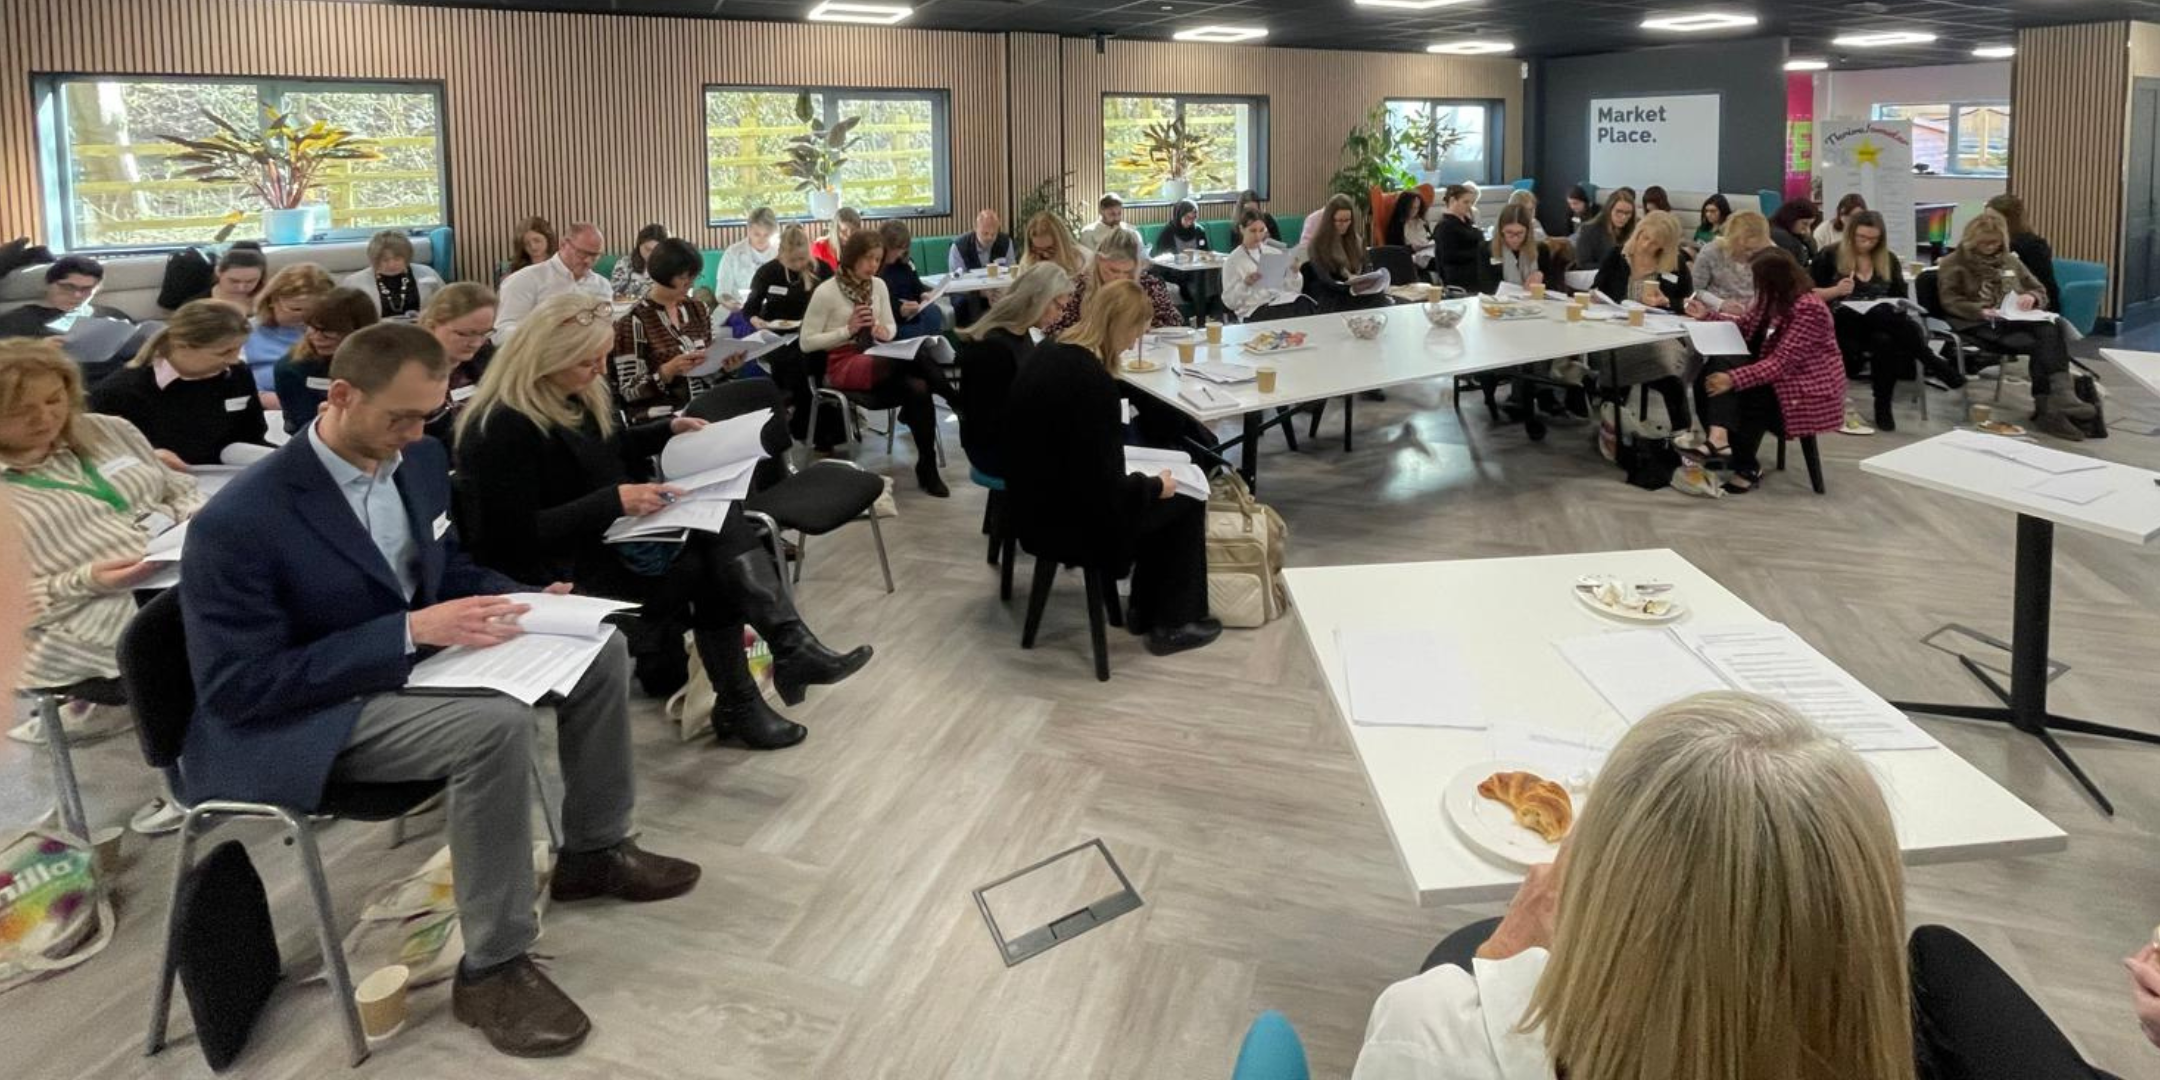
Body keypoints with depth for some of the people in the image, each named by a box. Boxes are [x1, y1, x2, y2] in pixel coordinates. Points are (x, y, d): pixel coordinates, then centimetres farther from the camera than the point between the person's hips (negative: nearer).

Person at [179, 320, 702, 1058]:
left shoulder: (419, 459, -2)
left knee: (599, 649, -1)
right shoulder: (239, 524, -25)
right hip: (301, 720, -8)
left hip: (415, 657, 8)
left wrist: (526, 600, -8)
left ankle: (595, 850, 17)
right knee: (498, 725, -33)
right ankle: (492, 968, -17)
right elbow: (238, 688, -24)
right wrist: (412, 630, -30)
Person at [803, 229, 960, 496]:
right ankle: (958, 405, -17)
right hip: (843, 365, -6)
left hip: (877, 359, 6)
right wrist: (848, 329, -16)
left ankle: (928, 468, -21)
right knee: (915, 357, -34)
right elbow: (807, 342, -7)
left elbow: (892, 327, 19)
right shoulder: (826, 292, -7)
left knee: (918, 390, -31)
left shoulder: (878, 286, 9)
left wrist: (884, 332, -6)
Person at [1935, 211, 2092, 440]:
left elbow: (2041, 292, 26)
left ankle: (2052, 404, -43)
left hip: (2015, 320, 5)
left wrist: (2031, 297, -1)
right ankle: (2054, 402, -35)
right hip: (1980, 326, -5)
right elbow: (1950, 302, -4)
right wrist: (1980, 311, -22)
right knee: (2042, 345, -32)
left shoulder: (2010, 260, 24)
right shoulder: (1953, 264, 9)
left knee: (2053, 326, -33)